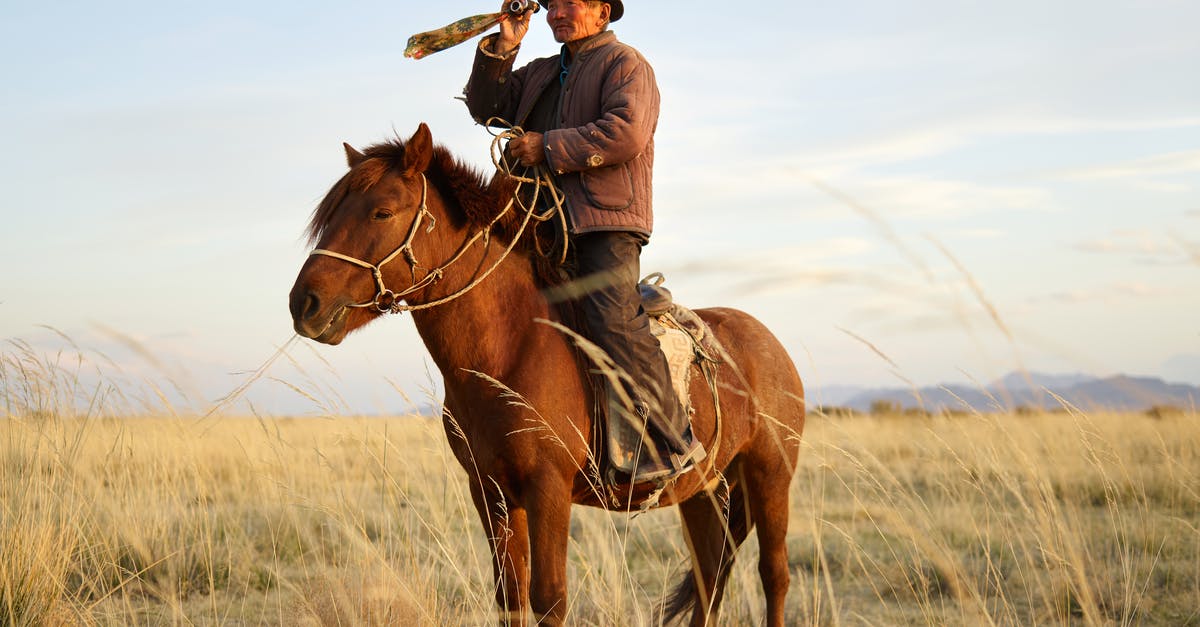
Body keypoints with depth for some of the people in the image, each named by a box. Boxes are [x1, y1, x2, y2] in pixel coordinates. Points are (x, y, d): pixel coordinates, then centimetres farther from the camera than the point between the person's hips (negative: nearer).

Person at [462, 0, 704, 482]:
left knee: (612, 319, -23)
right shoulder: (541, 75, 26)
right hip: (544, 222, 8)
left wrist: (548, 147, -15)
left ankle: (675, 444, -21)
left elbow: (626, 132, -15)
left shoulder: (626, 64, 2)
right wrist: (501, 47, 8)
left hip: (607, 224, -8)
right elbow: (486, 108, 20)